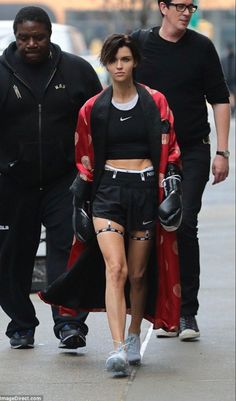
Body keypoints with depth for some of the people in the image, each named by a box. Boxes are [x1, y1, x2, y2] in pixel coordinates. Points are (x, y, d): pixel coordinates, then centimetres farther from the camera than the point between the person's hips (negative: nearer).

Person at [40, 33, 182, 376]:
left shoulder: (155, 102, 4)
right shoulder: (93, 109, 6)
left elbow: (170, 152, 7)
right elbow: (85, 162, 12)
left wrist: (172, 191, -1)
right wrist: (79, 204, 12)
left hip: (146, 190, 1)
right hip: (108, 190, 0)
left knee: (139, 273, 7)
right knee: (115, 268, -16)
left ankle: (134, 337, 29)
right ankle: (118, 349, -24)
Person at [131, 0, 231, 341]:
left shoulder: (201, 47, 2)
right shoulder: (139, 43, 4)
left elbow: (220, 100, 5)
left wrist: (222, 152, -2)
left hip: (193, 151, -2)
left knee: (185, 225, -12)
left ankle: (188, 312, -6)